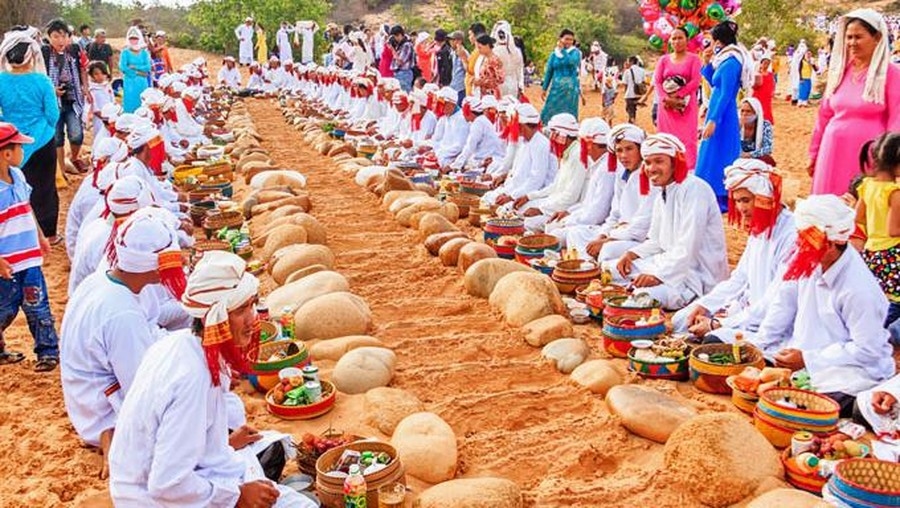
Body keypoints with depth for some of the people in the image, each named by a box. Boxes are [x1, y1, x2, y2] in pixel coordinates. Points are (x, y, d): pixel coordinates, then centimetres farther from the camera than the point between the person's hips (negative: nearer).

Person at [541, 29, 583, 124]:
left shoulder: (575, 52, 1)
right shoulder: (554, 54, 8)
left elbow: (571, 62, -22)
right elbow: (549, 72, 11)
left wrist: (563, 50, -12)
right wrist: (544, 88, 8)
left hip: (570, 88, -2)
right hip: (556, 87, 2)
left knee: (568, 114, -1)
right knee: (551, 113, 0)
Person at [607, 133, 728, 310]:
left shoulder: (694, 190, -18)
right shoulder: (662, 195, 12)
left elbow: (688, 248, -25)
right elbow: (657, 241, 17)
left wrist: (659, 275, -28)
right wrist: (632, 253, -1)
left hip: (699, 274, -9)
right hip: (670, 261, 9)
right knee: (611, 269, 8)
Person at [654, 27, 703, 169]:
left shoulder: (693, 59, 5)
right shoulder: (664, 60, 13)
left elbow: (695, 81, -6)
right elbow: (656, 81, 3)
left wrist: (677, 96, -15)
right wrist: (666, 98, -14)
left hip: (687, 105, -3)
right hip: (666, 106, 3)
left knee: (687, 139, -7)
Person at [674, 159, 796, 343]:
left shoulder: (791, 235, -22)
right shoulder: (758, 229, 9)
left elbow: (774, 303, -24)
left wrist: (718, 324, -22)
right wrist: (704, 305, 1)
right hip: (748, 307, 10)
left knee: (716, 339, -29)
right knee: (682, 320, 6)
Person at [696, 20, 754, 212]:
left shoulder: (730, 62, -17)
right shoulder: (726, 60, 11)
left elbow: (725, 95, -21)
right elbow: (713, 83, 23)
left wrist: (712, 120, -22)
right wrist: (708, 63, 14)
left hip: (722, 116, -10)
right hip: (721, 115, 10)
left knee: (717, 157, -4)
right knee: (717, 156, 15)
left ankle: (722, 201, 3)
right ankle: (719, 199, 24)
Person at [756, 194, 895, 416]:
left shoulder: (859, 290, -25)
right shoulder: (809, 260, -5)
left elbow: (868, 350, -21)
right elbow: (784, 303, 5)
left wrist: (808, 359, -21)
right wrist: (757, 345, -2)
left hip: (851, 371, -7)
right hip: (805, 350, 7)